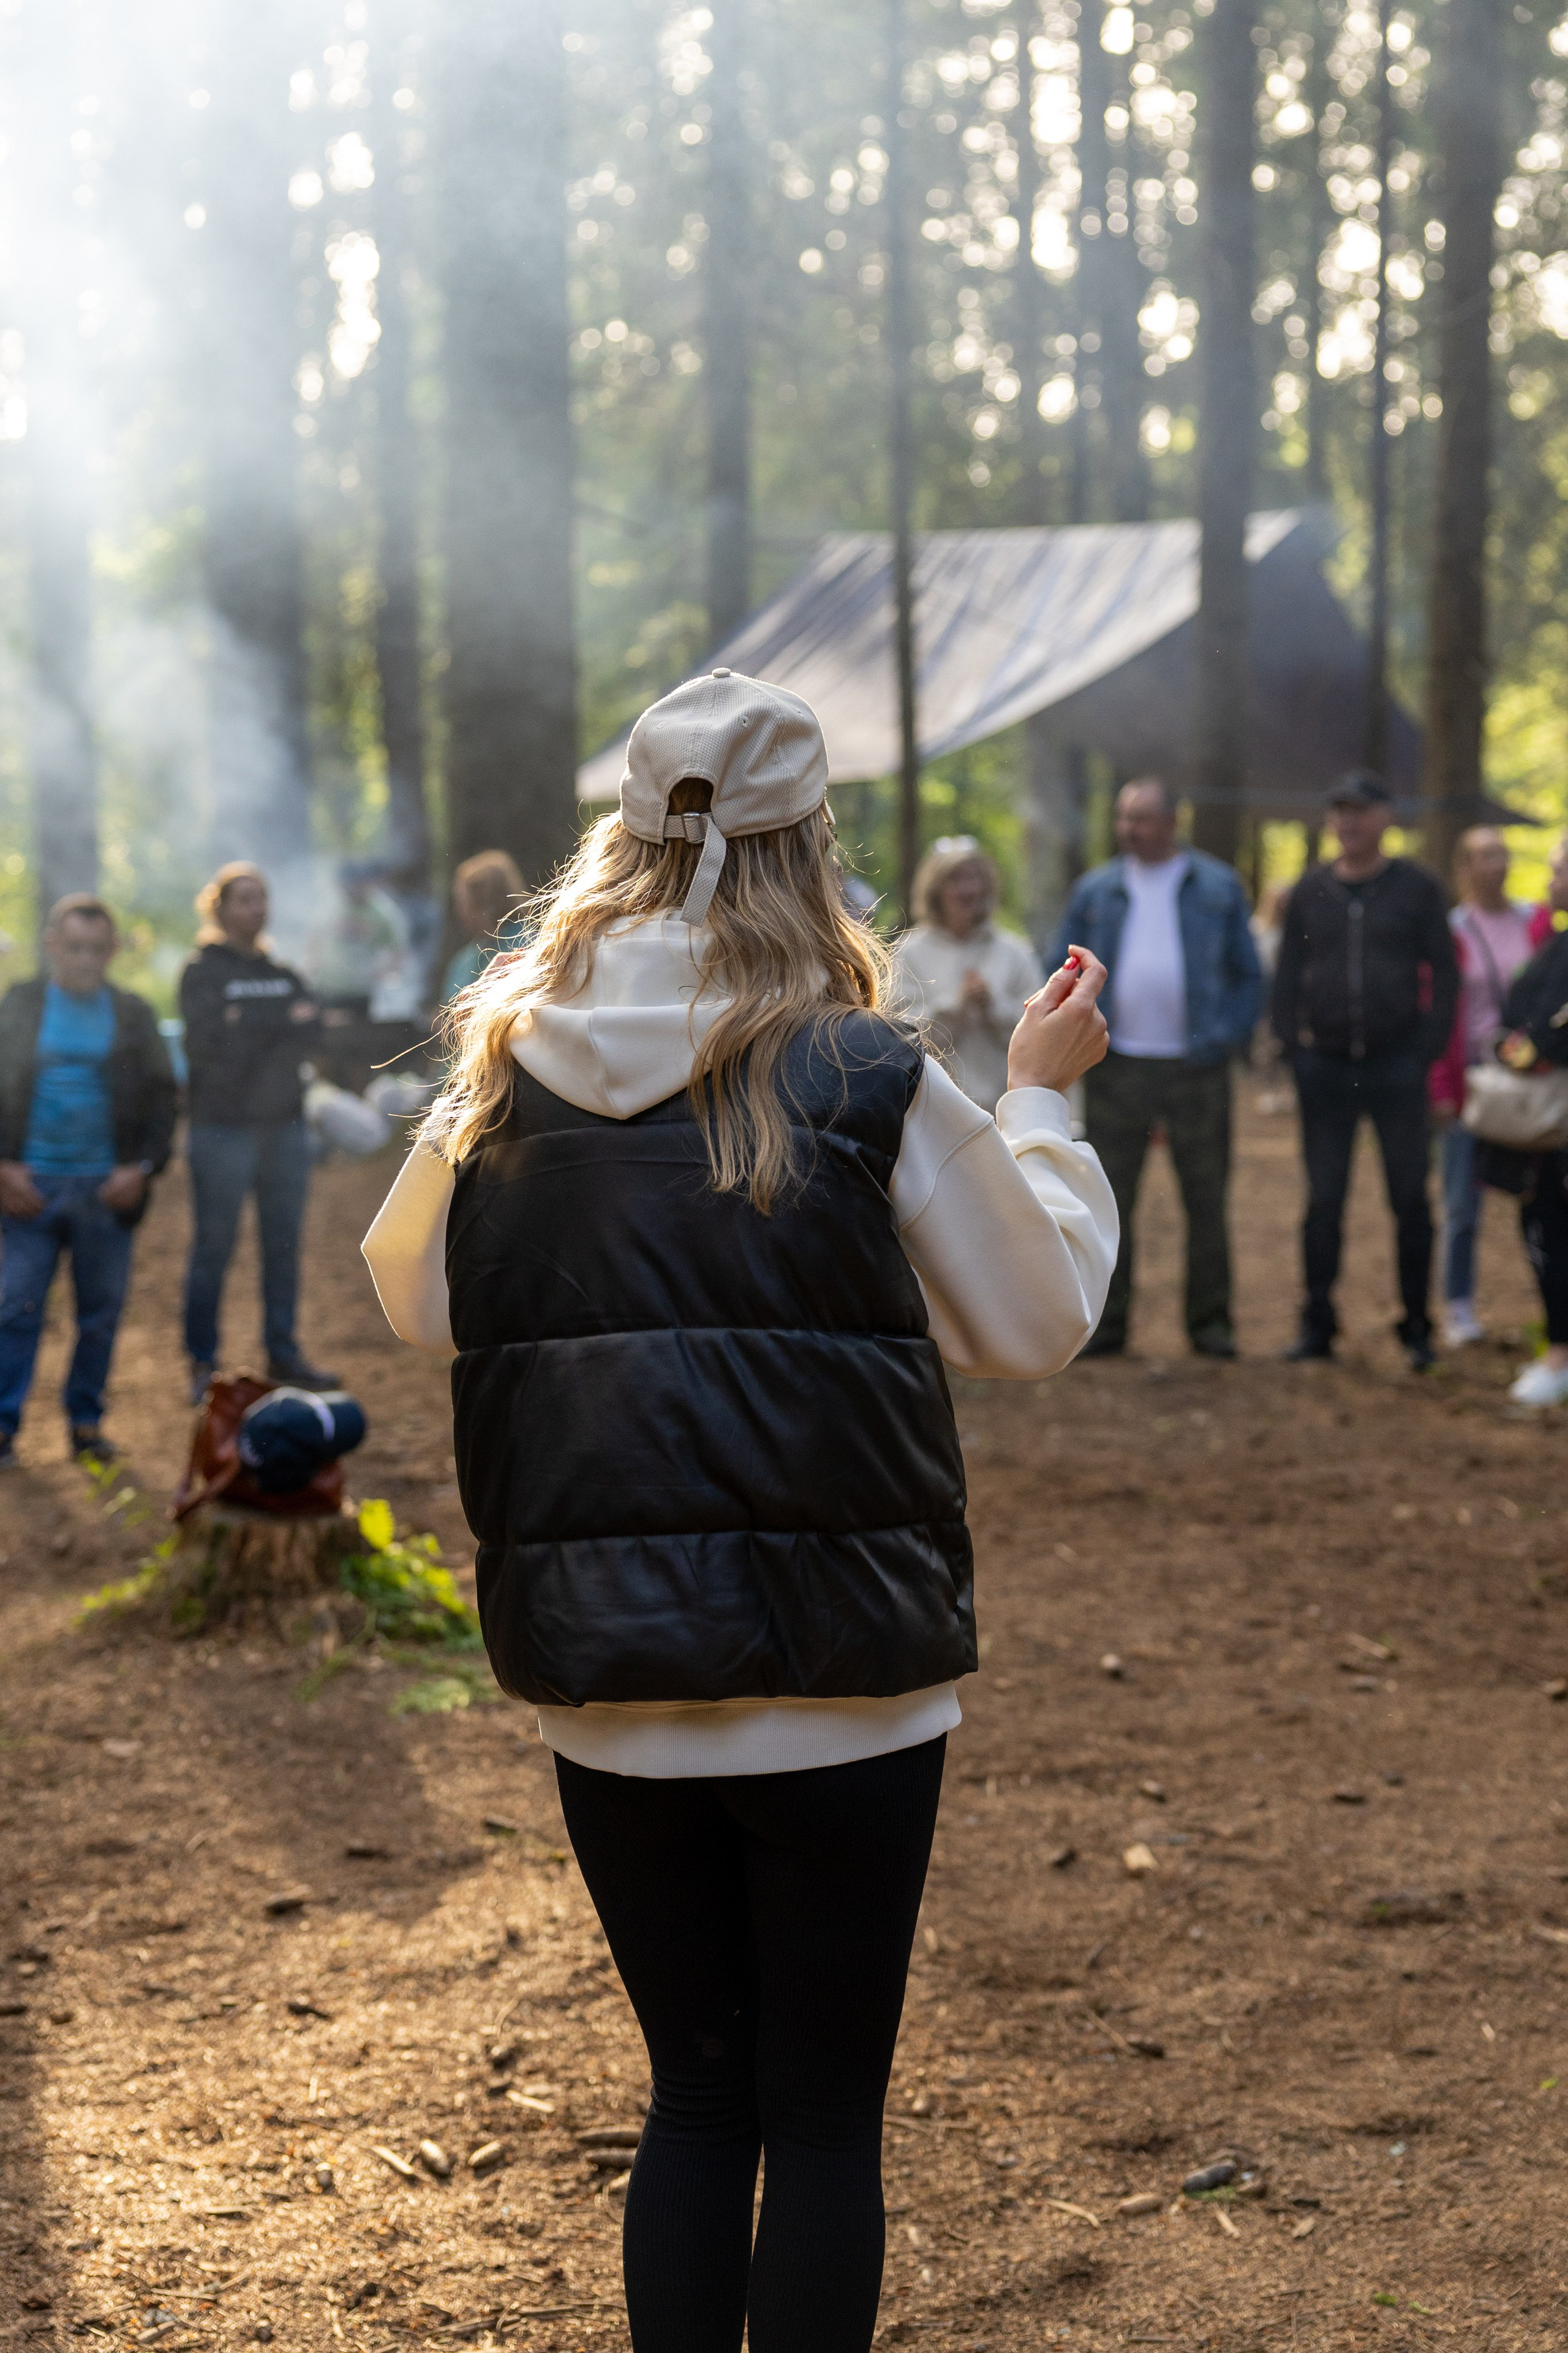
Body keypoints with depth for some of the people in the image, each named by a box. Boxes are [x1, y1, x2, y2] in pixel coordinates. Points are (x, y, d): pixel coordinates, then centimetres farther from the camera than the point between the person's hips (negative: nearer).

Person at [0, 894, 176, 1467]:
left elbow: (161, 1098, 7)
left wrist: (142, 1167, -6)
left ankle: (86, 1421, 16)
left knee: (101, 1313, 5)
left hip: (106, 1189, 1)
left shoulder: (133, 1015, 6)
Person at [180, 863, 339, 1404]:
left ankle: (283, 1354, 14)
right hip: (224, 1129, -5)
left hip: (284, 1124, 5)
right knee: (214, 1247, -3)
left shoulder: (282, 974, 16)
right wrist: (281, 1024, -8)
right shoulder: (202, 973, 1)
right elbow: (210, 1039, -14)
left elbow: (311, 1029, 0)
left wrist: (249, 1027, -15)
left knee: (284, 1245, 6)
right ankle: (202, 1364, 2)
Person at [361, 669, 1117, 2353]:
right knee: (826, 2116, 9)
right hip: (839, 1682, -3)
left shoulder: (505, 1085, 0)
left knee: (695, 2091, 18)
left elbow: (413, 1301, 16)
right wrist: (1041, 1096, 14)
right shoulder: (865, 1084, -10)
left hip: (600, 1687, 3)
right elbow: (1038, 1317, 2)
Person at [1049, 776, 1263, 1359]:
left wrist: (1230, 1037, -4)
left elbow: (1248, 975, 9)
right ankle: (1105, 1322, 8)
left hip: (1196, 1068, -1)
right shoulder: (1094, 891, 9)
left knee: (1206, 1200, 4)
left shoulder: (1218, 886, 6)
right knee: (1107, 1200, 1)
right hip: (1117, 1067, 1)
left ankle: (1211, 1322, 13)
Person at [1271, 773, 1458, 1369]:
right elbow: (1287, 973, 13)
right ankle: (1317, 1324, 10)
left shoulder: (1415, 889, 3)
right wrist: (1290, 1043, 1)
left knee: (1410, 1198, 0)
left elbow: (1444, 974, 2)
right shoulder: (1311, 890, 9)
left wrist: (1427, 1049, -7)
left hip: (1396, 1067, -2)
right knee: (1323, 1199, 4)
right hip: (1324, 1068, 2)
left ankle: (1416, 1327, 8)